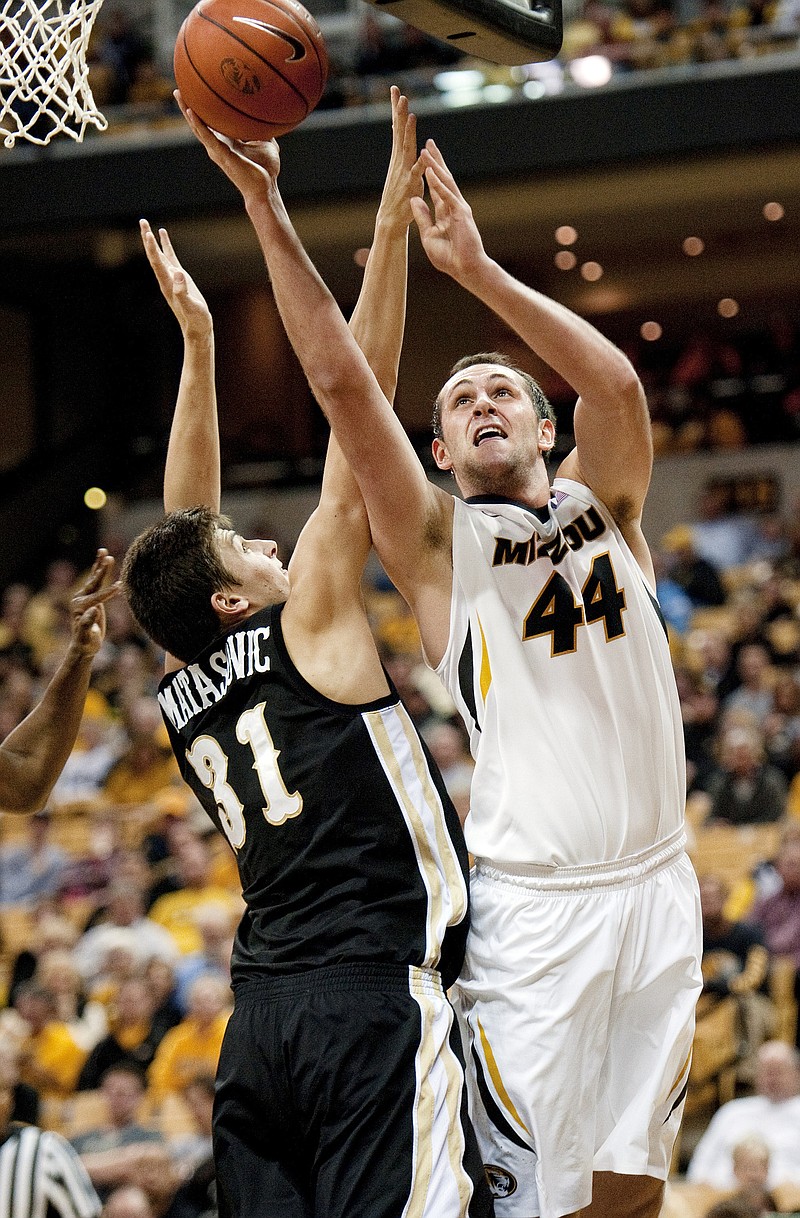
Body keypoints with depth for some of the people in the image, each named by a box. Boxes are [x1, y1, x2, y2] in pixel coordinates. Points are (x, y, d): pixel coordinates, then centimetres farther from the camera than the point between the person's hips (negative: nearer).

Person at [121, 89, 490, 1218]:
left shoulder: (183, 693, 16)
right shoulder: (306, 633, 0)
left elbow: (184, 532, 28)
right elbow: (355, 434, 0)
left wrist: (196, 340, 31)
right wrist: (389, 233, 1)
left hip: (259, 1022, 8)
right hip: (376, 999, -8)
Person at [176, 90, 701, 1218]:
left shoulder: (604, 505, 11)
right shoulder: (439, 542, 2)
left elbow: (619, 385, -11)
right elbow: (343, 385, -10)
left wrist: (478, 270, -20)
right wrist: (267, 213, -17)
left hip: (656, 889, 4)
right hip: (531, 904, -4)